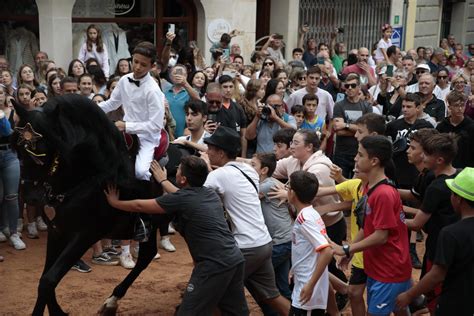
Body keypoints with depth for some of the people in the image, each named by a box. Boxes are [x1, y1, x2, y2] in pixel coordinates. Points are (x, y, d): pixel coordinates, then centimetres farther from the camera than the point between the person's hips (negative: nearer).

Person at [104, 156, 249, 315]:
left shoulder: (181, 199, -6)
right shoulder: (211, 193, 14)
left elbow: (139, 206, 5)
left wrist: (114, 202, 21)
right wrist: (163, 181, 45)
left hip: (214, 265, -8)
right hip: (235, 259, 8)